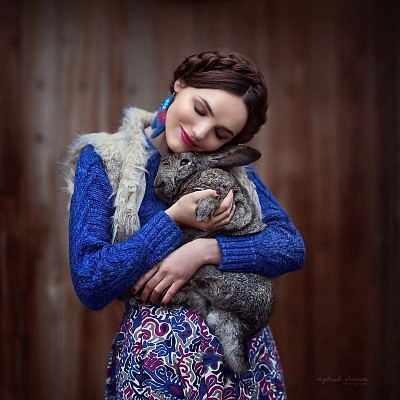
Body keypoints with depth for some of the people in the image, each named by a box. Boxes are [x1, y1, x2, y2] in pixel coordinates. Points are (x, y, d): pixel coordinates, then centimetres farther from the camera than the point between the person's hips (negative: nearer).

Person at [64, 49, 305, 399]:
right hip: (155, 355, -3)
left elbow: (293, 247, -6)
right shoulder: (104, 160, -8)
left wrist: (204, 251, -20)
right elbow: (89, 286, -13)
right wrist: (174, 220, -19)